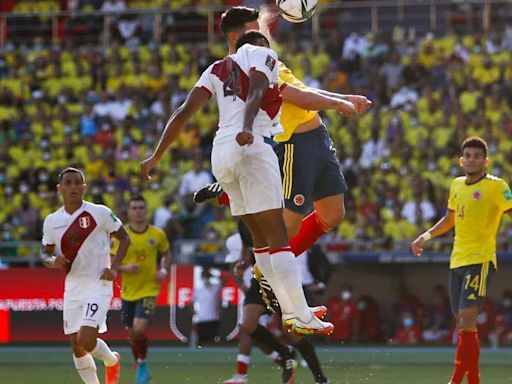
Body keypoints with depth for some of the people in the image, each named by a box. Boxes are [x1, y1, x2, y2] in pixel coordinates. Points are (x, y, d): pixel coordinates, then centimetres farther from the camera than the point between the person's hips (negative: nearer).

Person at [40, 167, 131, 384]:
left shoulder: (99, 213, -7)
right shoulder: (51, 221, 4)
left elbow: (124, 238, 2)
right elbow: (45, 253, 13)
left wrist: (114, 267, -10)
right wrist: (53, 261, -11)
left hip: (98, 285, -5)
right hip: (72, 288, 5)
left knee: (86, 340, -17)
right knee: (77, 347, 6)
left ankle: (112, 361, 14)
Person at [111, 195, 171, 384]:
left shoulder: (157, 234, -3)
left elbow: (166, 254, 15)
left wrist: (164, 271, -3)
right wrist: (125, 267, -18)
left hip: (149, 289, -2)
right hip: (128, 291, 2)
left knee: (140, 328, -21)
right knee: (131, 333, 9)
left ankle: (142, 364, 1)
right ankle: (140, 368, 33)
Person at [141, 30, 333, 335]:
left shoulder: (218, 68, 25)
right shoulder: (263, 54, 9)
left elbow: (184, 112, 16)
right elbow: (255, 93, -12)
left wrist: (157, 156, 16)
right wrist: (247, 128, -29)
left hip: (220, 152, 7)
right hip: (252, 147, -7)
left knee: (261, 236, 14)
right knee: (277, 234, -7)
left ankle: (292, 310, 16)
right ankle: (303, 318, -9)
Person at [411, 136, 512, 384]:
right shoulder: (457, 185, 14)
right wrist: (426, 237, 20)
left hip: (480, 260, -7)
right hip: (457, 261, 7)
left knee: (467, 320, -16)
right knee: (463, 324, 8)